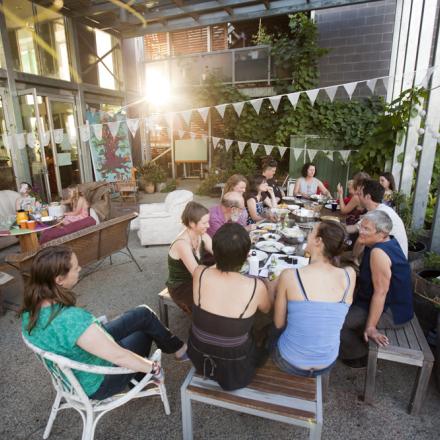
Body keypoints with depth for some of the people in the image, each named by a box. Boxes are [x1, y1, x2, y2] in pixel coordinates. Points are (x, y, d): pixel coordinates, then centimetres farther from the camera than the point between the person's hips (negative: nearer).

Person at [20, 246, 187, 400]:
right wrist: (152, 367, -17)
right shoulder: (72, 319, -41)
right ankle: (178, 349, 37)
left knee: (143, 314, 11)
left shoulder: (31, 306, -15)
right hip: (97, 384, -6)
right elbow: (119, 357, -34)